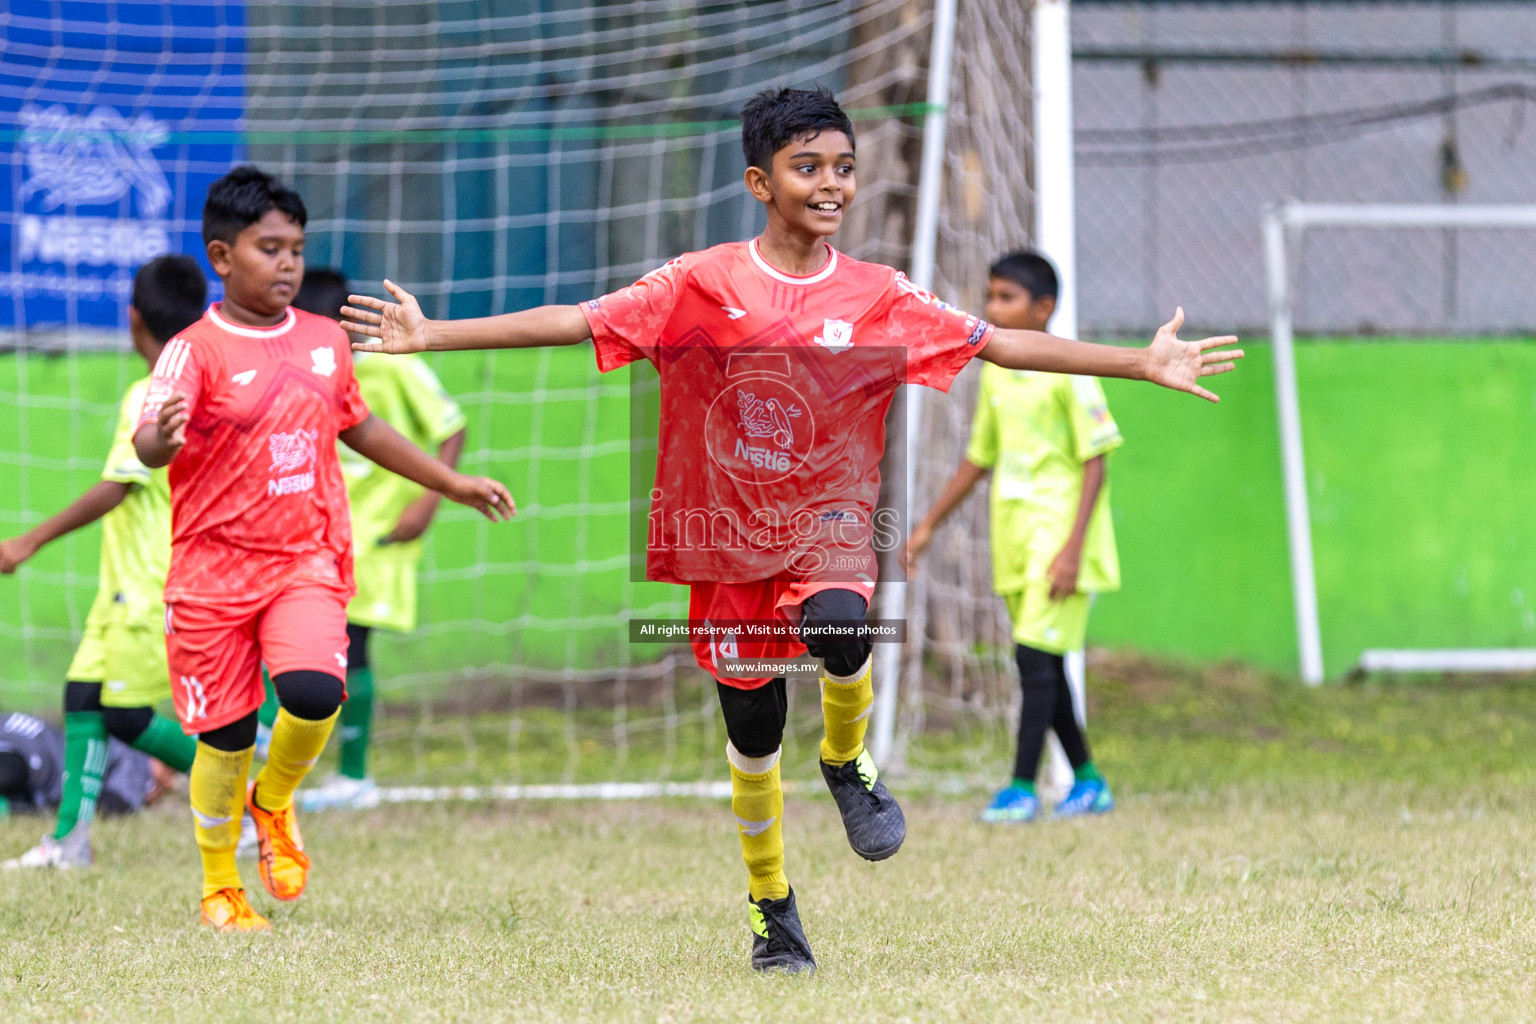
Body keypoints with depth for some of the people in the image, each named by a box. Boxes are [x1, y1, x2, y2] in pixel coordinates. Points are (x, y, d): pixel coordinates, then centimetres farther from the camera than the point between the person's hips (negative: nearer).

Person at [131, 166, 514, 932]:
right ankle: (220, 889, 24)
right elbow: (149, 442, -23)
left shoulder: (326, 341, 8)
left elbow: (359, 428, 24)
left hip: (307, 561, 3)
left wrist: (453, 484, 30)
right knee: (225, 737, 3)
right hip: (214, 570, -3)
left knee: (314, 692, -22)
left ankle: (275, 801, 10)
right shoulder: (196, 352, -9)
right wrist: (162, 437, -48)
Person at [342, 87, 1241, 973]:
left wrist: (1144, 364, -4)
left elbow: (1003, 345, 1)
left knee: (840, 630, -33)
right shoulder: (703, 284, -5)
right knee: (753, 738, 7)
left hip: (831, 521, 0)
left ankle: (849, 760, -1)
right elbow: (576, 322, -7)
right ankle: (771, 907, 30)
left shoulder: (880, 296, -2)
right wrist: (429, 336, -13)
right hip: (730, 537, 1)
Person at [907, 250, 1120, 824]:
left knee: (1035, 653, -14)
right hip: (1014, 536, 7)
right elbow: (979, 458, 21)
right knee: (1042, 665, 10)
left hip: (1058, 533, -7)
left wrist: (1074, 545, -19)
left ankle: (1023, 788, -13)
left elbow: (1095, 462, -12)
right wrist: (929, 525, 19)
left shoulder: (1068, 372, -11)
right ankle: (1087, 781, 21)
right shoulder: (995, 373, 11)